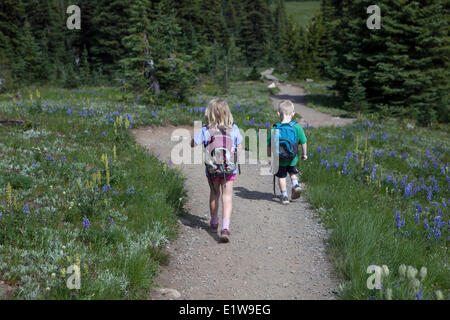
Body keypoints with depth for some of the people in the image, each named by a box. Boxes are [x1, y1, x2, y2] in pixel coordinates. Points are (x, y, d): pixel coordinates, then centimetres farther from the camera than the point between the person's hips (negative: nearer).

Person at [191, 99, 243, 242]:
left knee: (214, 195, 20)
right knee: (227, 197, 2)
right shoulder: (233, 129, -6)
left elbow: (193, 143, -3)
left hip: (212, 170, 1)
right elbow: (239, 148, 3)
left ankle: (214, 223, 36)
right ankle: (225, 227, -13)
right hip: (230, 170, 0)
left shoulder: (206, 130, -11)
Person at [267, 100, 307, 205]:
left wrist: (269, 156, 11)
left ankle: (284, 196, 16)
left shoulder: (275, 128, -11)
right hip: (293, 159, 1)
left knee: (281, 176, 15)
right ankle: (295, 185, 7)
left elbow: (269, 144, -5)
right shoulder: (297, 127, -11)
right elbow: (303, 142, -4)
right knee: (292, 172, 29)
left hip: (279, 159, -1)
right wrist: (304, 154, 12)